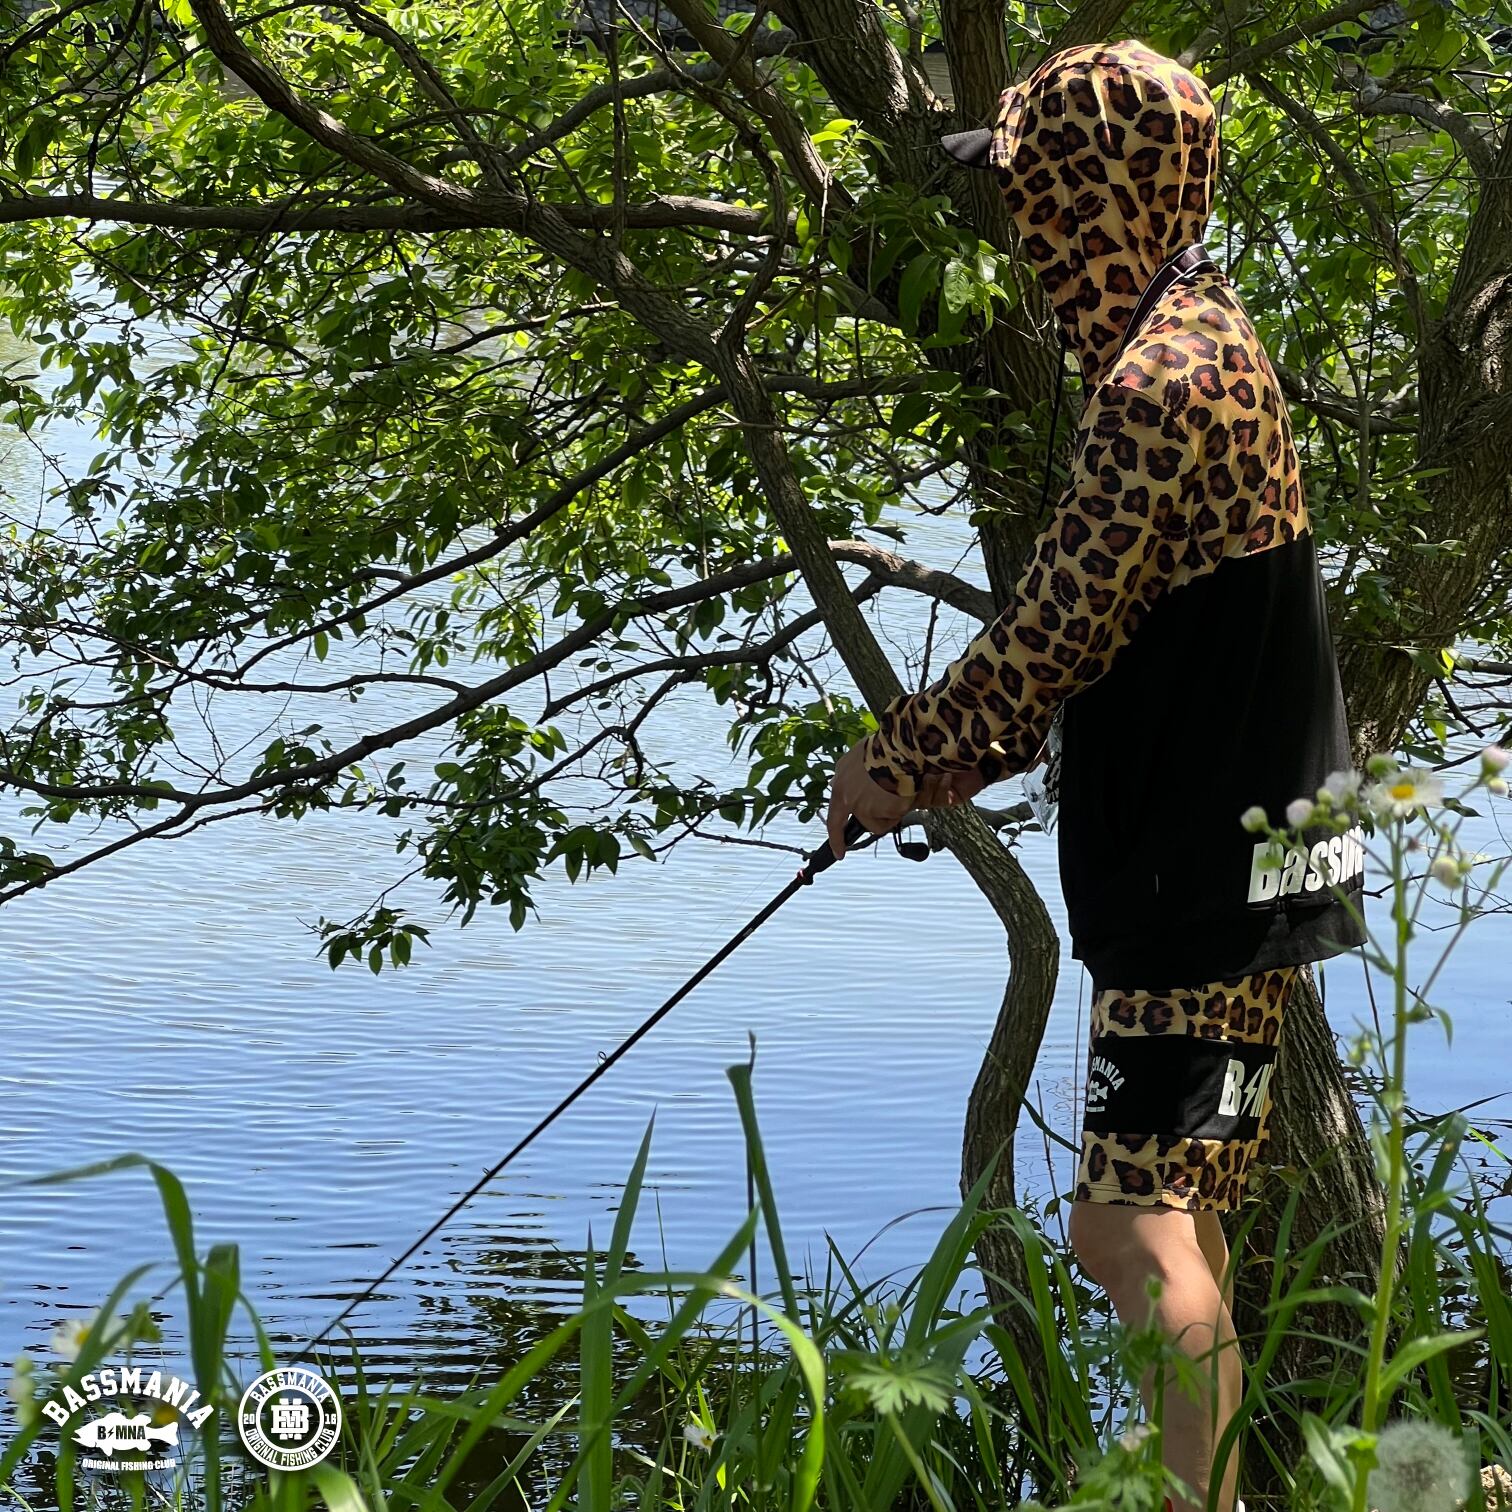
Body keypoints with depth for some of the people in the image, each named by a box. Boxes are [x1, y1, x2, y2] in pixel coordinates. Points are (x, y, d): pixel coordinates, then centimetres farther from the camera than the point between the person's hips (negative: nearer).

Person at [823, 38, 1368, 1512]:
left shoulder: (1163, 377, -18)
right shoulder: (1201, 341, 15)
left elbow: (1051, 637, -18)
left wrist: (899, 753, -3)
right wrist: (944, 765, 15)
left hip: (1202, 879, -10)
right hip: (1206, 865, 10)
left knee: (1137, 1225, -11)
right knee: (1173, 1220, 18)